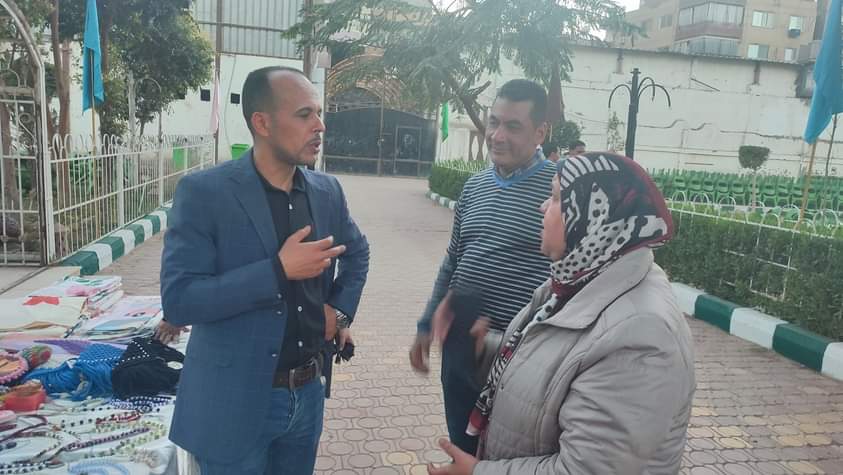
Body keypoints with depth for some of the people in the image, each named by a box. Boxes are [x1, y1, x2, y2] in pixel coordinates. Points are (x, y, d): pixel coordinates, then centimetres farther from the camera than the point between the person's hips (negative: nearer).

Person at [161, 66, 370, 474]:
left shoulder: (327, 191, 1)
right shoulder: (203, 192, -15)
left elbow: (357, 252, 19)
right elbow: (178, 301, -20)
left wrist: (341, 311, 5)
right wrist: (279, 270, -25)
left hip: (308, 394, 5)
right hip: (235, 403, -5)